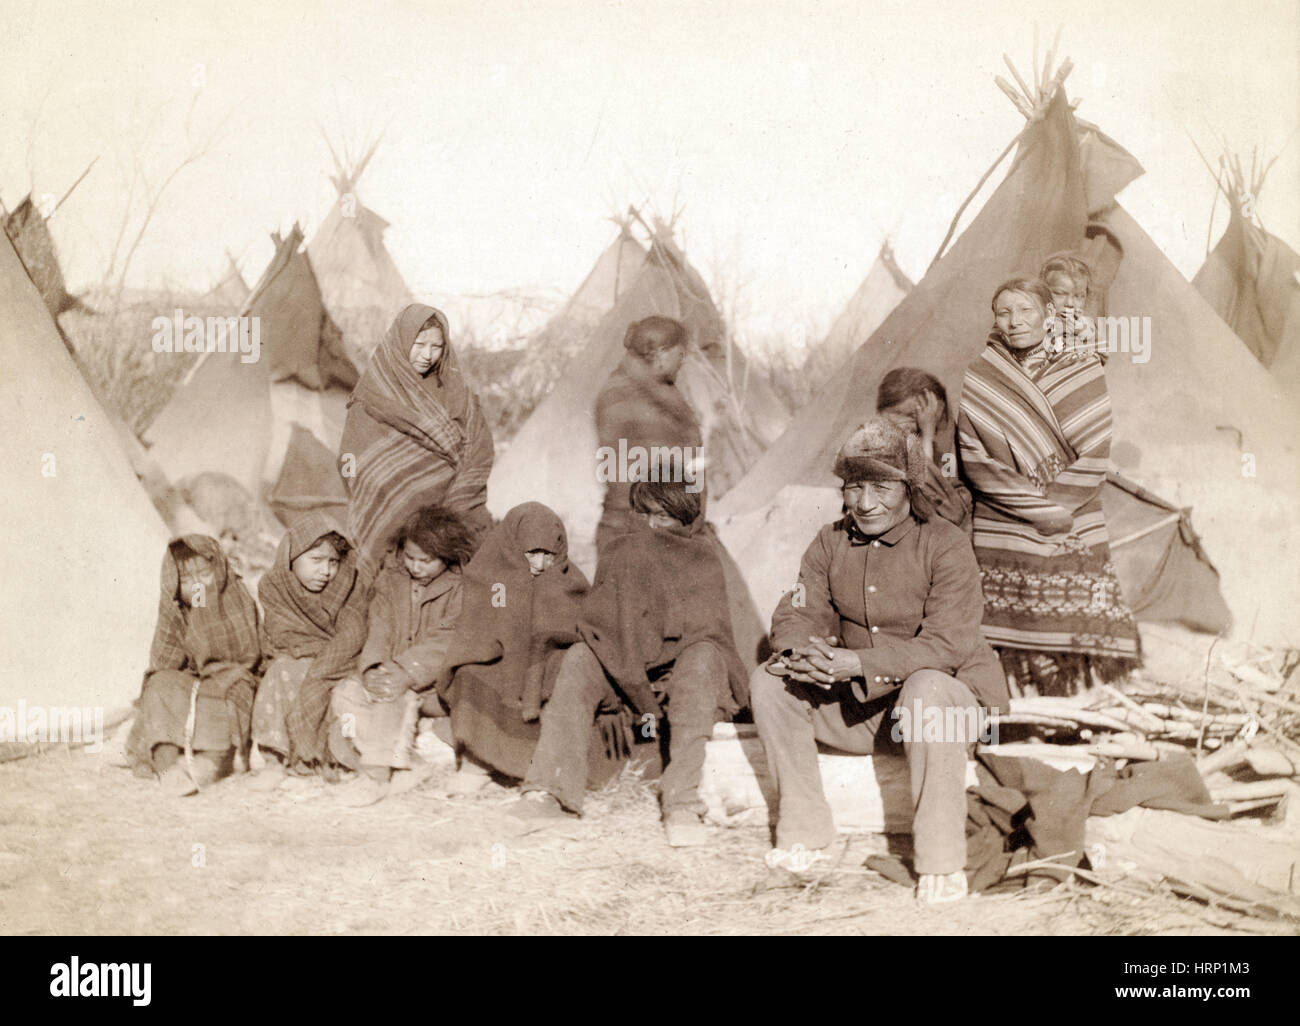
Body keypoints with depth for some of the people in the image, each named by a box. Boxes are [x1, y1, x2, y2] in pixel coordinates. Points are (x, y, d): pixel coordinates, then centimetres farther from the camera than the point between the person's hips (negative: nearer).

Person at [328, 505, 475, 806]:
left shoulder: (460, 589, -6)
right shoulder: (390, 580, 9)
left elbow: (443, 644, -15)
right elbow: (378, 632, 1)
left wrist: (407, 673, -28)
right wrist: (371, 669, -18)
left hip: (435, 681, -5)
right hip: (388, 671, 5)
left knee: (398, 698, -32)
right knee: (344, 695, -19)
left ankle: (376, 775, -20)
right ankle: (398, 768, -18)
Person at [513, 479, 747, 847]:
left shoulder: (705, 557, -1)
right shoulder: (621, 551, 5)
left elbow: (708, 631, -9)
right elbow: (599, 623, -5)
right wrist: (642, 701, -18)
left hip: (683, 673, -2)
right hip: (628, 674, 3)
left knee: (702, 655, -34)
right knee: (579, 658, -24)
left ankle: (681, 801, -41)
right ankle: (548, 790, -34)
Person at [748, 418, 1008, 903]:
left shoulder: (945, 546, -15)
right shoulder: (831, 543, 2)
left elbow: (944, 646, -24)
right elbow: (797, 615, 0)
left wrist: (856, 662, -36)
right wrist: (801, 652, -26)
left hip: (953, 694, -5)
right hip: (856, 708, 5)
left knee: (926, 690, -39)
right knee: (769, 681, -11)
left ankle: (943, 864, -26)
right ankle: (804, 835, -3)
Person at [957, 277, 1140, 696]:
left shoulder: (1083, 370, 7)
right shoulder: (979, 378, 6)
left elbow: (1093, 456, 2)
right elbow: (973, 460, -2)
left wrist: (1055, 502, -11)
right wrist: (1038, 509, -9)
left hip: (1074, 534, 1)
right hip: (1001, 541, 0)